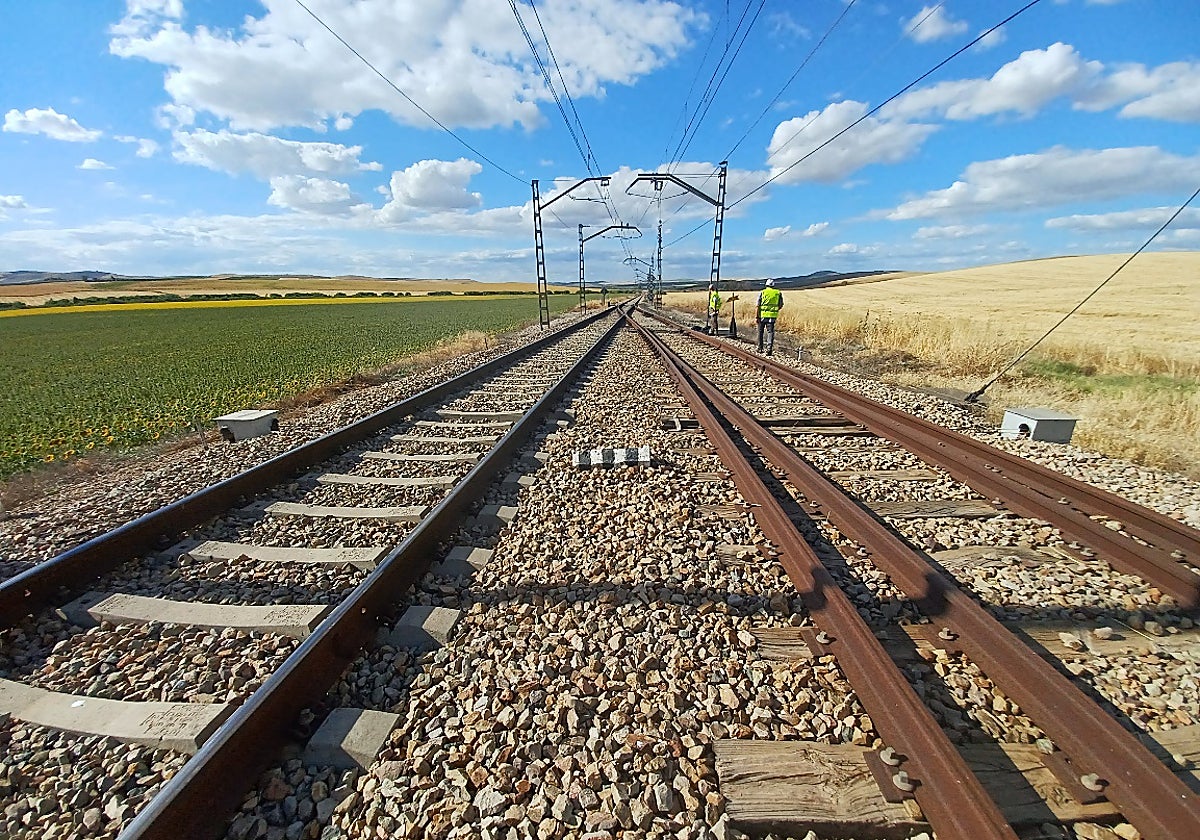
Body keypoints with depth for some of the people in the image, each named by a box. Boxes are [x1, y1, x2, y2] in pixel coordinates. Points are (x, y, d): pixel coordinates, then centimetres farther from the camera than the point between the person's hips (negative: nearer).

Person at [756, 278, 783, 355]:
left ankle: (760, 348, 20)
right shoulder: (778, 293, 4)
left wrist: (756, 316, -4)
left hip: (763, 315, -1)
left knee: (761, 332, 14)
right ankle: (769, 348, -13)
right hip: (773, 315, 1)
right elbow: (781, 305, 8)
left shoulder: (762, 292, -3)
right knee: (770, 332, 1)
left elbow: (758, 306, -7)